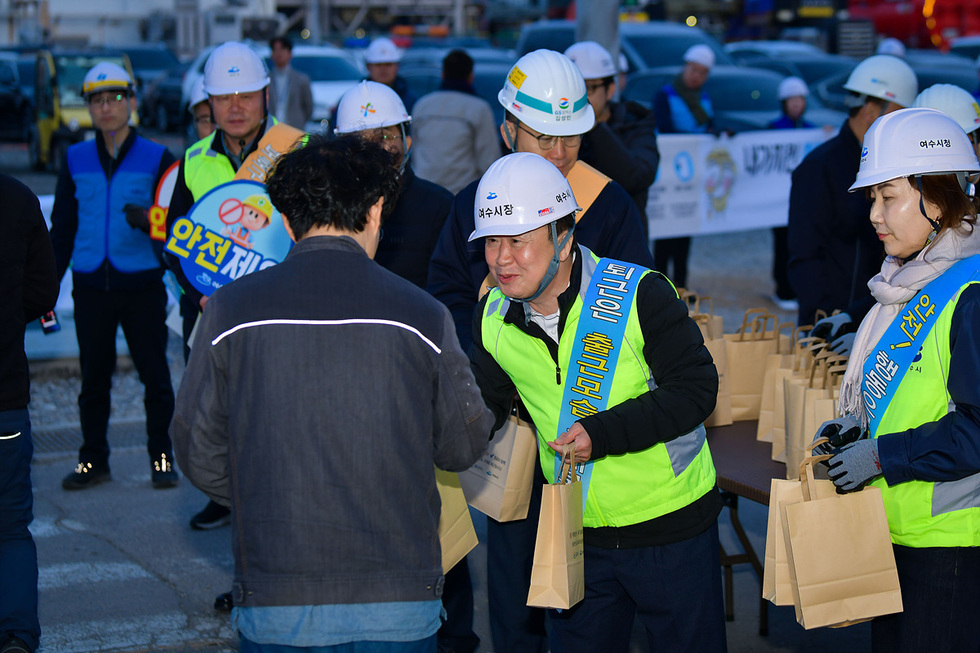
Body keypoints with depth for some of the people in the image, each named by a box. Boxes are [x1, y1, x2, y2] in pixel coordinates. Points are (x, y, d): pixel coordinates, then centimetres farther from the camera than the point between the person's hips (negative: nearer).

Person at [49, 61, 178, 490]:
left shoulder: (157, 159, 1)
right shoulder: (76, 160, 10)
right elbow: (62, 229, 14)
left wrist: (149, 220, -21)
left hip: (142, 284, -2)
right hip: (90, 287, 2)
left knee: (154, 375, 1)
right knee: (93, 377, 9)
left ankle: (161, 458, 14)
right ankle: (93, 460, 19)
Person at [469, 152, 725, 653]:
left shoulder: (638, 294, -19)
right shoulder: (492, 318, -2)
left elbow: (695, 388, -18)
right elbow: (482, 408, 11)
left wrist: (603, 433, -28)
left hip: (670, 525, -4)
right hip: (576, 536, 4)